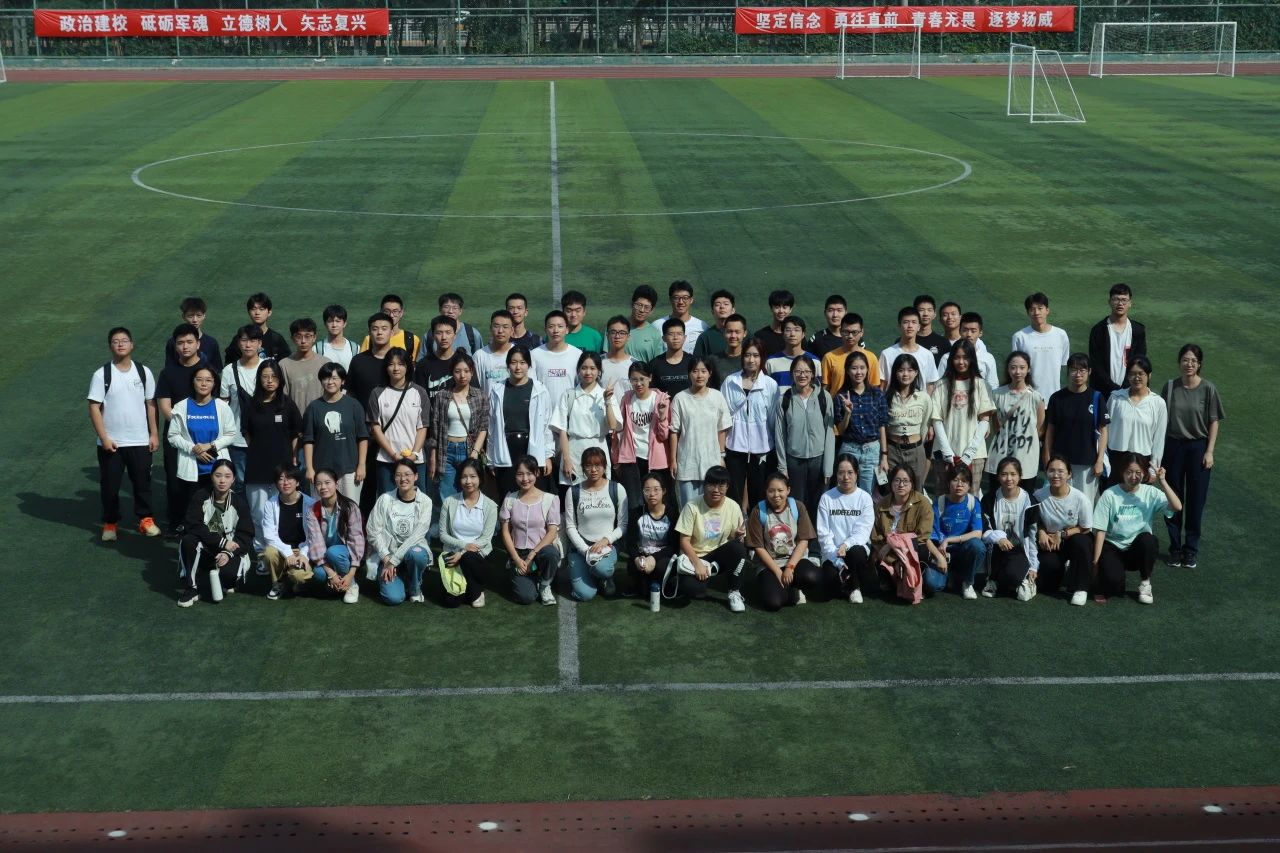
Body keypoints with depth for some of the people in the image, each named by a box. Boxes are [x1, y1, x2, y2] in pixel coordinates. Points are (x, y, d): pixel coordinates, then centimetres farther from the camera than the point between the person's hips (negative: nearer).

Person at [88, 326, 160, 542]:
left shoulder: (143, 372, 1)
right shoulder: (101, 375, -7)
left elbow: (150, 404, 6)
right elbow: (94, 408, -7)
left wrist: (154, 433, 3)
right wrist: (104, 438, -13)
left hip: (140, 441, 2)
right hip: (111, 443, -1)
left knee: (142, 481, 10)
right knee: (109, 485, 8)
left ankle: (145, 519, 25)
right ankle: (110, 523, 23)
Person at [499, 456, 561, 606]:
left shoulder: (550, 499, -3)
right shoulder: (510, 499, 3)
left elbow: (552, 532, -7)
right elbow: (505, 532, 2)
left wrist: (531, 556, -16)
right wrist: (517, 559, -10)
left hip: (541, 550, -1)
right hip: (518, 553, 1)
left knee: (551, 553, -39)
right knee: (526, 597, -22)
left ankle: (544, 584, -6)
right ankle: (524, 576, 15)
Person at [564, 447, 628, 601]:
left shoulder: (617, 490, -2)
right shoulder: (574, 491, -1)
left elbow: (623, 525, -1)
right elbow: (570, 527, 0)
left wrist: (605, 541, -16)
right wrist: (585, 550, -13)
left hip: (607, 545, 0)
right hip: (580, 546, 0)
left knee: (602, 569, -36)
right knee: (585, 594, -19)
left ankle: (606, 577, 3)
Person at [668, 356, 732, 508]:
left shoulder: (717, 397, 0)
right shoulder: (680, 398, -4)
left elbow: (722, 429, 5)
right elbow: (674, 432, -1)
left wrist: (721, 456, 4)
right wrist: (673, 460, -2)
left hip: (711, 462, 1)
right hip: (686, 463, -1)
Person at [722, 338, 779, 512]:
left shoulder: (770, 385, -2)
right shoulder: (730, 382, 1)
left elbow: (774, 419, 2)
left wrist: (776, 452, 2)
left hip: (761, 448, 0)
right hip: (735, 447, 1)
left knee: (758, 498, 7)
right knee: (733, 497, 1)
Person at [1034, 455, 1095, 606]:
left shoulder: (1080, 499, -18)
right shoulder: (1039, 496, -11)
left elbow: (1085, 529, -10)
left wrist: (1062, 534, -19)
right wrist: (1041, 533, -16)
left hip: (1074, 538, -2)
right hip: (1050, 542, 2)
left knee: (1080, 542, -37)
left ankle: (1081, 589, -19)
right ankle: (1063, 570, 21)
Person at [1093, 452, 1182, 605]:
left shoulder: (1151, 493, -2)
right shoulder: (1110, 495, -7)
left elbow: (1177, 507, -18)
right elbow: (1100, 530, -8)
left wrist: (1162, 482, -22)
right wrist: (1096, 562, -13)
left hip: (1138, 549, 2)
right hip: (1112, 548, -2)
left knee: (1147, 539, -33)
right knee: (1114, 583, -30)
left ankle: (1145, 583, -8)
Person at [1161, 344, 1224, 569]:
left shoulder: (1207, 389, -6)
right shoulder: (1170, 387, -1)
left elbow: (1214, 422, -3)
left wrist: (1209, 451, -8)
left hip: (1198, 448, -1)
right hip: (1173, 446, 1)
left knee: (1196, 500, 4)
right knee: (1174, 499, 7)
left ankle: (1191, 549, 16)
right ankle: (1175, 547, 18)